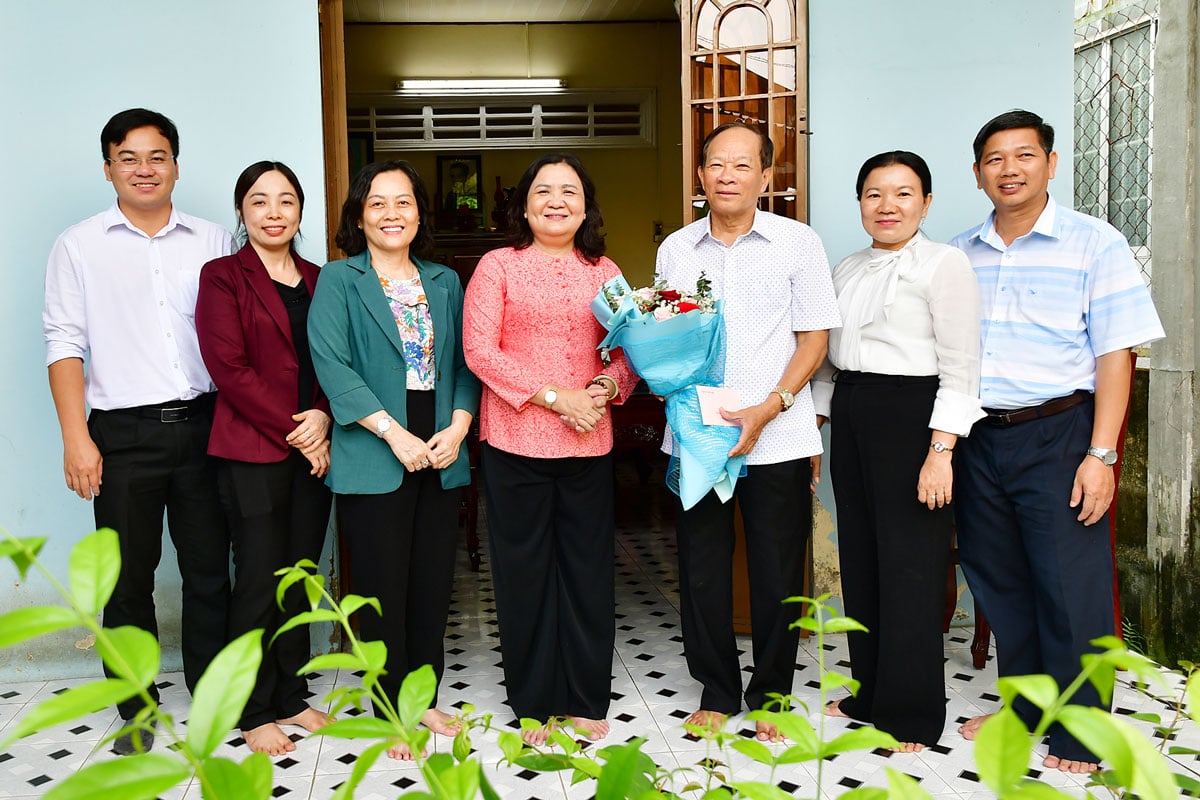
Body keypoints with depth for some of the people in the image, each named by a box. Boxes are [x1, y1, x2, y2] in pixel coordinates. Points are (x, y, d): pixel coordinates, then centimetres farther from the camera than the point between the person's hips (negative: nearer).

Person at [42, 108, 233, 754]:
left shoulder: (214, 242, 9)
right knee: (129, 578, 6)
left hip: (202, 426, 2)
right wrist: (75, 437, -8)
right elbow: (65, 344, 0)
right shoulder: (80, 246, 5)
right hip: (123, 434, -1)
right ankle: (136, 707, 22)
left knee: (210, 568, 8)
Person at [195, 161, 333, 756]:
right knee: (260, 580, 1)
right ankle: (255, 712, 16)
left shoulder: (317, 281, 13)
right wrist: (292, 429, -13)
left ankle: (291, 696, 24)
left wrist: (323, 417, -8)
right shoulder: (222, 277, -2)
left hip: (312, 450, 5)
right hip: (251, 452, -4)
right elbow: (229, 367, -11)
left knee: (301, 576, 9)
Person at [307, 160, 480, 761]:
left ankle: (425, 697, 28)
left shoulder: (444, 282, 13)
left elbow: (464, 363, 10)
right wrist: (394, 433, -17)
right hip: (373, 460, -4)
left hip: (440, 458, 4)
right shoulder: (339, 280, 0)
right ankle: (392, 712, 18)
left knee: (434, 583, 10)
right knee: (383, 588, 3)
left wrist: (458, 427, -6)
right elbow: (331, 364, -11)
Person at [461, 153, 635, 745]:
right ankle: (535, 703, 21)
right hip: (515, 441, -3)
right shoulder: (497, 266, 0)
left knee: (588, 566, 8)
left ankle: (586, 700, 23)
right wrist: (555, 396, -15)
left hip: (589, 442, 3)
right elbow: (480, 351, -9)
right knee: (525, 569, 6)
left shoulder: (604, 272, 11)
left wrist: (607, 386, -11)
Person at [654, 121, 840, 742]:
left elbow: (814, 338, -1)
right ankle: (717, 691, 26)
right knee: (701, 570, 8)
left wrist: (767, 409, -13)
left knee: (777, 573, 6)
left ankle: (771, 694, 25)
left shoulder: (798, 242, 1)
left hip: (777, 436, -2)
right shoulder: (675, 249, 9)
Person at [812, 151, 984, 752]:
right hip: (850, 416, 7)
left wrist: (940, 452, -19)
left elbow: (960, 368, -12)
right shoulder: (847, 271, 14)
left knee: (909, 566, 0)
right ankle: (869, 693, 27)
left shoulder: (944, 264, -7)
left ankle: (911, 713, 15)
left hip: (911, 415, -7)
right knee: (859, 559, 12)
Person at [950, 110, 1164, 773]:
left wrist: (1101, 454, -13)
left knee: (1070, 591, -1)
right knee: (998, 581, 13)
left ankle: (1079, 735, 15)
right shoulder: (959, 254, 9)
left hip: (1056, 435, -4)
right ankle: (1022, 708, 30)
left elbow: (1114, 356, -7)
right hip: (978, 438, 5)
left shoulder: (1095, 244, -3)